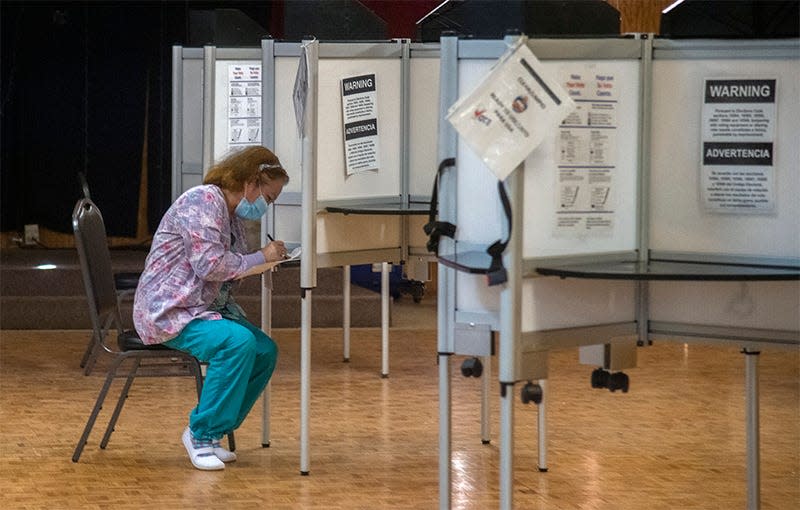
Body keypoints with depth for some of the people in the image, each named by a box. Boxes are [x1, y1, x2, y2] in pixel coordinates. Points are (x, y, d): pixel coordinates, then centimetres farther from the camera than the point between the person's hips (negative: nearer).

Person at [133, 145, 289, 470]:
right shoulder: (203, 200, -15)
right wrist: (260, 258, -12)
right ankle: (201, 434, -18)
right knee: (238, 342, -29)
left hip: (204, 309, 10)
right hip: (168, 311, -10)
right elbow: (210, 264, -23)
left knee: (265, 351, -4)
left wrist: (270, 257, 0)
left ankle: (211, 431, 4)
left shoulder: (233, 215, 16)